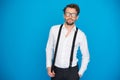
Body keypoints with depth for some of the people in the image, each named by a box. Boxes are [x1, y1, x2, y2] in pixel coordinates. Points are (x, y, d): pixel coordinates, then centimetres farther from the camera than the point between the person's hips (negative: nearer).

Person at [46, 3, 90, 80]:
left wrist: (80, 73, 0)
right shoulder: (54, 29, -7)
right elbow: (49, 48, 3)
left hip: (72, 71, -1)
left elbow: (86, 56, 0)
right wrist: (49, 66, 0)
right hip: (56, 70, 1)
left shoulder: (81, 35, -10)